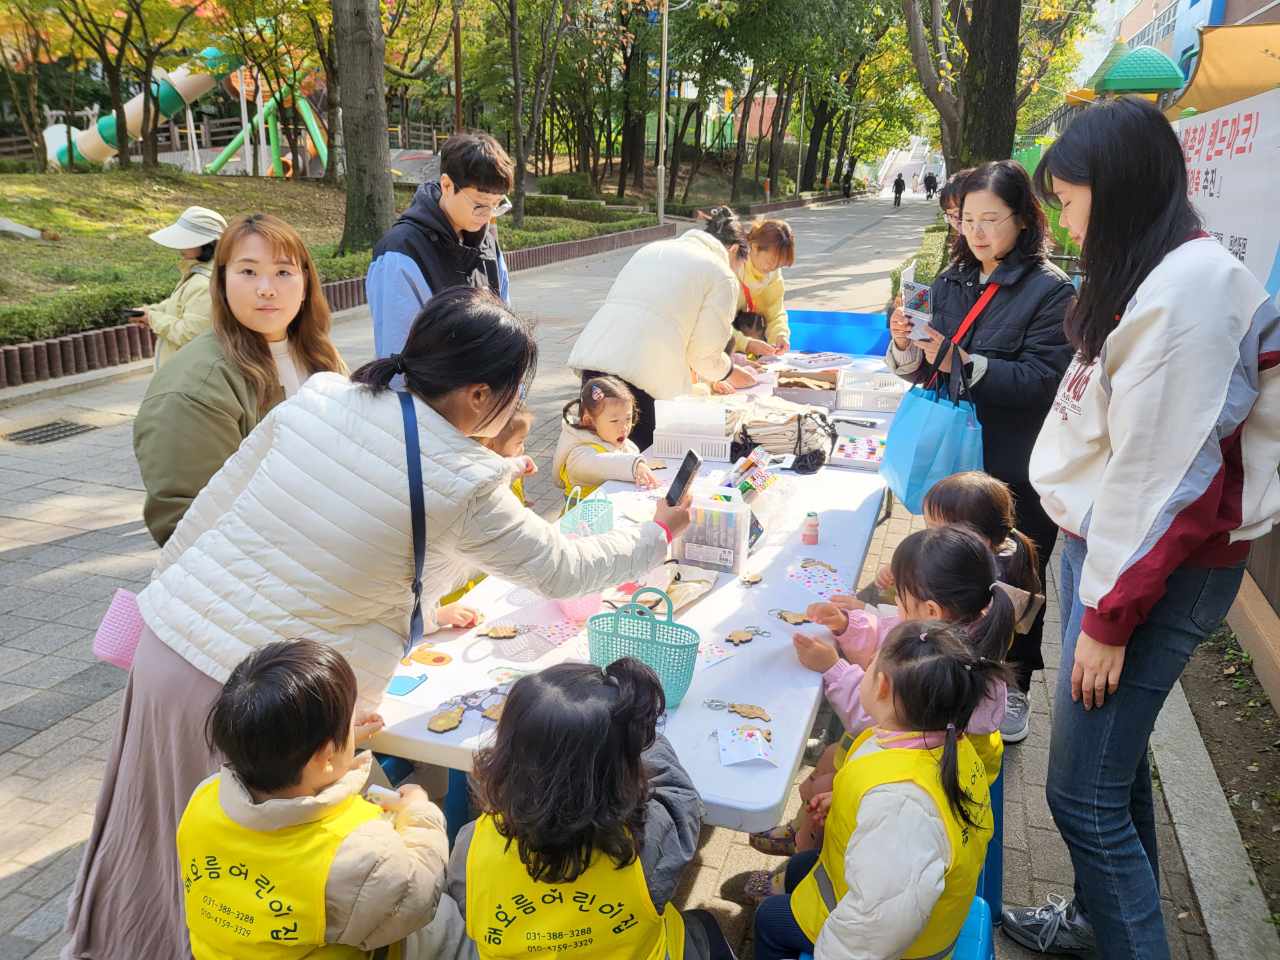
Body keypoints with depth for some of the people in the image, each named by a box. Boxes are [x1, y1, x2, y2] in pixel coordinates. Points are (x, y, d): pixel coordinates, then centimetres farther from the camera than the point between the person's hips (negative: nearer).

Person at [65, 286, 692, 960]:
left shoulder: (317, 396, -2)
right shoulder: (462, 486, -17)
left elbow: (210, 506, 6)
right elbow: (564, 570, -4)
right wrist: (657, 533, 12)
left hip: (164, 637, 6)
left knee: (154, 845, 28)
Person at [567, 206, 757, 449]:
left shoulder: (652, 249, 26)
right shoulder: (722, 277, 6)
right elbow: (706, 353, 2)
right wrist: (734, 376, 24)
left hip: (590, 358, 7)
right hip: (646, 374, -6)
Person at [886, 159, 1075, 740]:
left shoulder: (1050, 290, -11)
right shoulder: (952, 282, 6)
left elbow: (1041, 379, -19)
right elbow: (923, 374, 7)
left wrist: (964, 364, -29)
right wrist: (906, 348, -15)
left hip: (1017, 470, -5)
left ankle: (1014, 686, 29)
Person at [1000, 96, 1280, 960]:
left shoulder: (1190, 288, -20)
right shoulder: (1152, 273, 11)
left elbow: (1165, 476, -22)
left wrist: (1109, 618, -17)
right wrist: (1094, 589, 12)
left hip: (1154, 569, -9)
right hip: (1101, 540, 9)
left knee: (1084, 795, -3)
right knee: (1112, 757, 21)